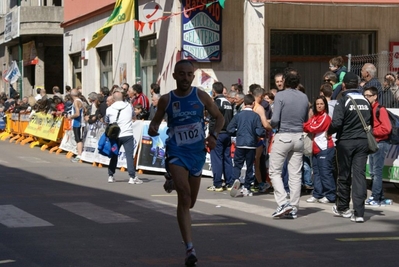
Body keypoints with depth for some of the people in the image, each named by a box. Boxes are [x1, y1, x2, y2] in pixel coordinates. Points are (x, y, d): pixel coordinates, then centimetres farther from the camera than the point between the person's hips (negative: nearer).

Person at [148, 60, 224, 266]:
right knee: (184, 194, -22)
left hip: (197, 152, 3)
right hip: (176, 153, -3)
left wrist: (214, 135, -11)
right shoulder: (166, 100, -4)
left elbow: (219, 117, 7)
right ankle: (189, 248, -23)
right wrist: (152, 129, -13)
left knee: (189, 201, 14)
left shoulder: (201, 96, -2)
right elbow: (156, 120, 10)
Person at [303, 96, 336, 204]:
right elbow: (309, 128, 7)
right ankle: (317, 195, 13)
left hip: (325, 148, -8)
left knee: (325, 172, -6)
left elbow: (315, 128, -14)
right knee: (316, 172, 9)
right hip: (316, 148, 8)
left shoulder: (325, 117, -7)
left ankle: (330, 196, -2)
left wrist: (304, 126, -2)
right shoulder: (314, 116, 16)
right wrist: (305, 126, -14)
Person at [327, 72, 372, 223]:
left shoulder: (343, 101, -10)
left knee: (344, 175, 10)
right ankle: (359, 212, -7)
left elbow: (336, 123, -18)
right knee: (359, 174, 0)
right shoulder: (366, 102, 6)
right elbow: (371, 122, 11)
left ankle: (342, 208, 24)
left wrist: (329, 132, 0)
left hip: (346, 142, -3)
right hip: (363, 142, 3)